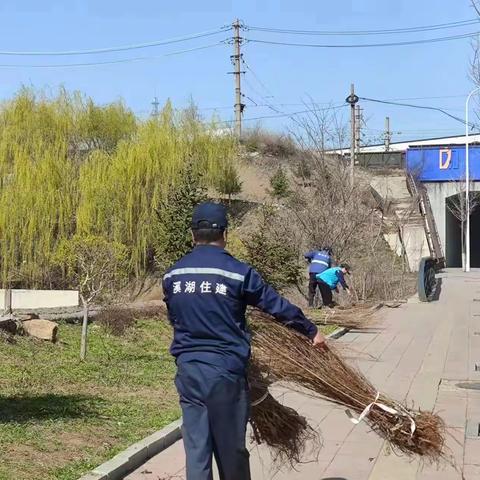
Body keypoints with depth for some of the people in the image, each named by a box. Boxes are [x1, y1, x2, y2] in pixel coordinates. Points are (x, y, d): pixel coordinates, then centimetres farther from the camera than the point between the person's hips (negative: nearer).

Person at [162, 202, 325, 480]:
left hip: (188, 370, 4)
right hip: (226, 371, -3)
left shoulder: (172, 275, 4)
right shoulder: (237, 272, -9)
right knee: (231, 449, 10)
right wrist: (312, 331, 12)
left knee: (196, 447, 7)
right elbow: (279, 306, -2)